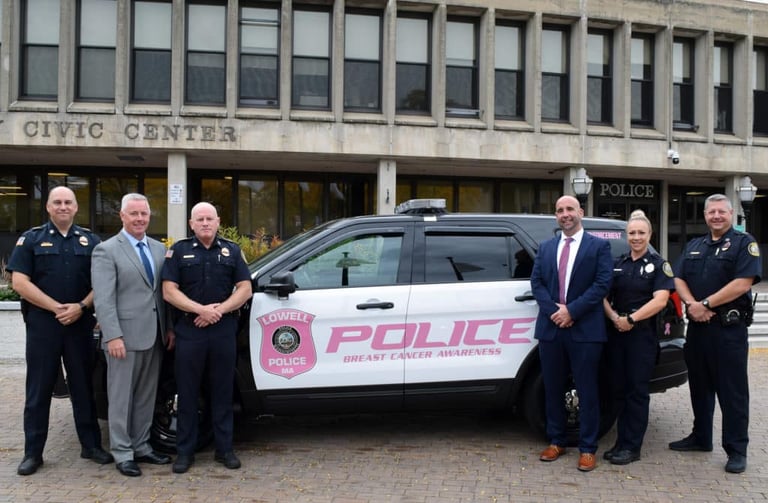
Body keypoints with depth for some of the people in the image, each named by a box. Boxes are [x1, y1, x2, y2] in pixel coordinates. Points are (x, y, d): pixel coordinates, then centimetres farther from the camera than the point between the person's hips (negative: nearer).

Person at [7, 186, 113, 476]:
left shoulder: (90, 240, 9)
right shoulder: (31, 239, 3)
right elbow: (19, 282, -6)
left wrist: (81, 306, -12)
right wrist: (57, 308, -13)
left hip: (81, 322, 2)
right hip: (42, 322, -2)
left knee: (84, 386, 8)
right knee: (39, 389, 4)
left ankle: (91, 445, 17)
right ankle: (33, 452, 13)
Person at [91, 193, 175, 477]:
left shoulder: (159, 249, 12)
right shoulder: (106, 251, -6)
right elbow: (103, 299, -12)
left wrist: (169, 327, 7)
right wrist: (113, 336, -18)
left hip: (154, 336, 6)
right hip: (125, 336, -6)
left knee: (146, 397, 14)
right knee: (122, 398, 4)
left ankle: (141, 447, 26)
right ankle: (122, 454, 14)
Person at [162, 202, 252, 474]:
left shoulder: (232, 251, 9)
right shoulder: (179, 250, 4)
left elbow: (245, 289, 3)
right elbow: (169, 291, -4)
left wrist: (219, 310, -12)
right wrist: (201, 309, -16)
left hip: (224, 330, 1)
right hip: (189, 330, -1)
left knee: (223, 391, 7)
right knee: (187, 392, 4)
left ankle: (224, 448, 17)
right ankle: (184, 451, 13)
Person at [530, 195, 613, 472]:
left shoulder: (599, 246, 3)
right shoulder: (545, 247, 15)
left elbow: (602, 284, -7)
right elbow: (536, 282, 6)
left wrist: (572, 311, -14)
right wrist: (553, 310, -10)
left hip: (585, 329, -4)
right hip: (551, 327, 4)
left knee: (587, 391, 1)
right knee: (552, 389, 10)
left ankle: (587, 449, 10)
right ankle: (556, 442, 23)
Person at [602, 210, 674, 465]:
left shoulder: (659, 265, 0)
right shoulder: (617, 264, 12)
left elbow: (660, 300, -11)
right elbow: (604, 296, 7)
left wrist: (631, 319, -16)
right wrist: (614, 317, -12)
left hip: (643, 334, -4)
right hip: (616, 332, 4)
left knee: (637, 390, 0)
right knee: (619, 389, 8)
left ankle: (632, 447, 6)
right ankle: (621, 441, 17)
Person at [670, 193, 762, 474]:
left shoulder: (744, 243, -3)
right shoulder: (693, 246, 15)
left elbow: (742, 283, -15)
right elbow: (678, 279, 7)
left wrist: (706, 304, -17)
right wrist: (691, 304, -12)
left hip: (729, 328, -6)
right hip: (697, 326, 6)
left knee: (732, 390, -1)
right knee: (699, 385, 15)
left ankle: (737, 450, 7)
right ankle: (700, 437, 28)